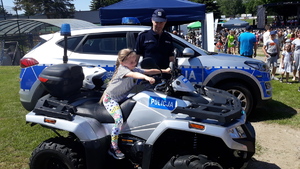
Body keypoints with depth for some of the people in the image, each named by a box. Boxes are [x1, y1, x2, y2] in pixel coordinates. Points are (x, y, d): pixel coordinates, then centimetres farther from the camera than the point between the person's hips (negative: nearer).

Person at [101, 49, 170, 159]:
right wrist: (146, 77, -60)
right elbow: (133, 75, -43)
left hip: (122, 98, 9)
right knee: (119, 120, -26)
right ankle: (113, 148, -13)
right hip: (110, 99, -9)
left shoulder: (134, 69, 2)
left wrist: (164, 71, -2)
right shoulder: (122, 69, -23)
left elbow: (149, 71, 5)